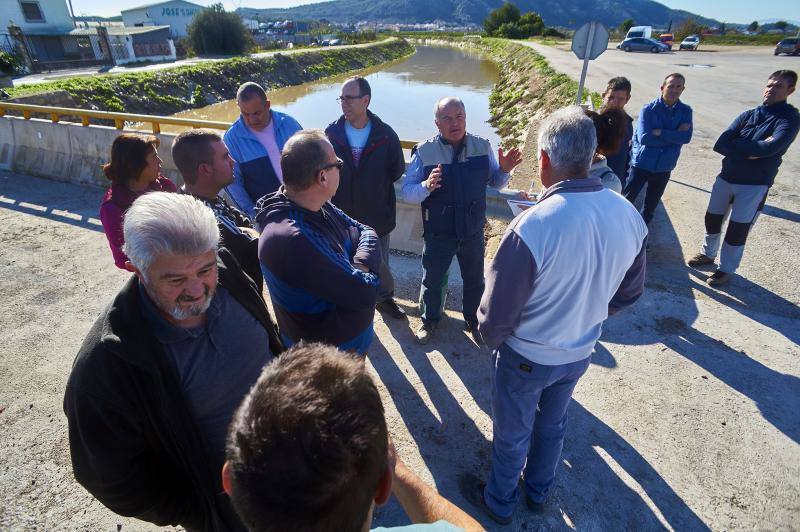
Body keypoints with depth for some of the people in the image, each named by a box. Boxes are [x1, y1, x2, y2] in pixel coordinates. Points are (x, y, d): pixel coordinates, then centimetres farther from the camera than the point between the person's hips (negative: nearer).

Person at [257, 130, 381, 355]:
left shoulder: (318, 206, -9)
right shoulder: (292, 239, -37)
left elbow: (366, 232, -1)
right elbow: (363, 292, -34)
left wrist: (362, 265, -19)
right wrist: (366, 272, -14)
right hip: (331, 350, -8)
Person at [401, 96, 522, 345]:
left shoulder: (482, 146, -5)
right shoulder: (424, 151, -13)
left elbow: (495, 182, 6)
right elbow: (407, 191, -12)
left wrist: (504, 169, -16)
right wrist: (427, 186, -32)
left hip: (473, 231, 2)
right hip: (438, 233, -2)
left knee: (475, 281, 19)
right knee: (432, 280, 16)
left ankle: (473, 321, 45)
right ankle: (429, 320, 42)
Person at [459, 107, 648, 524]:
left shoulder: (531, 227, -35)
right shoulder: (629, 216, -14)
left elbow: (496, 314, -26)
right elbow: (629, 292, 1)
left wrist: (492, 339, -4)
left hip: (526, 358, -5)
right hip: (580, 353, 6)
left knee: (512, 434, 21)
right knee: (552, 425, 30)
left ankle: (500, 502, 48)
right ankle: (539, 492, 56)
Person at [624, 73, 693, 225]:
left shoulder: (685, 111, 1)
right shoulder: (648, 110, -9)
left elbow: (686, 137, -14)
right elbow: (644, 138, -20)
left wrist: (661, 133, -21)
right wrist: (674, 136, -16)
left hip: (664, 168, 4)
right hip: (641, 165, -3)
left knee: (650, 208, 16)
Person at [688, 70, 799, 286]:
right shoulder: (748, 115, 3)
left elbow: (771, 148, -26)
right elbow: (720, 145, -7)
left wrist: (737, 145, -14)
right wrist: (753, 150, -17)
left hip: (755, 184, -4)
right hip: (727, 177, 4)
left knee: (737, 229, 3)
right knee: (712, 218, 15)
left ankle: (726, 269, 20)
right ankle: (708, 254, 38)